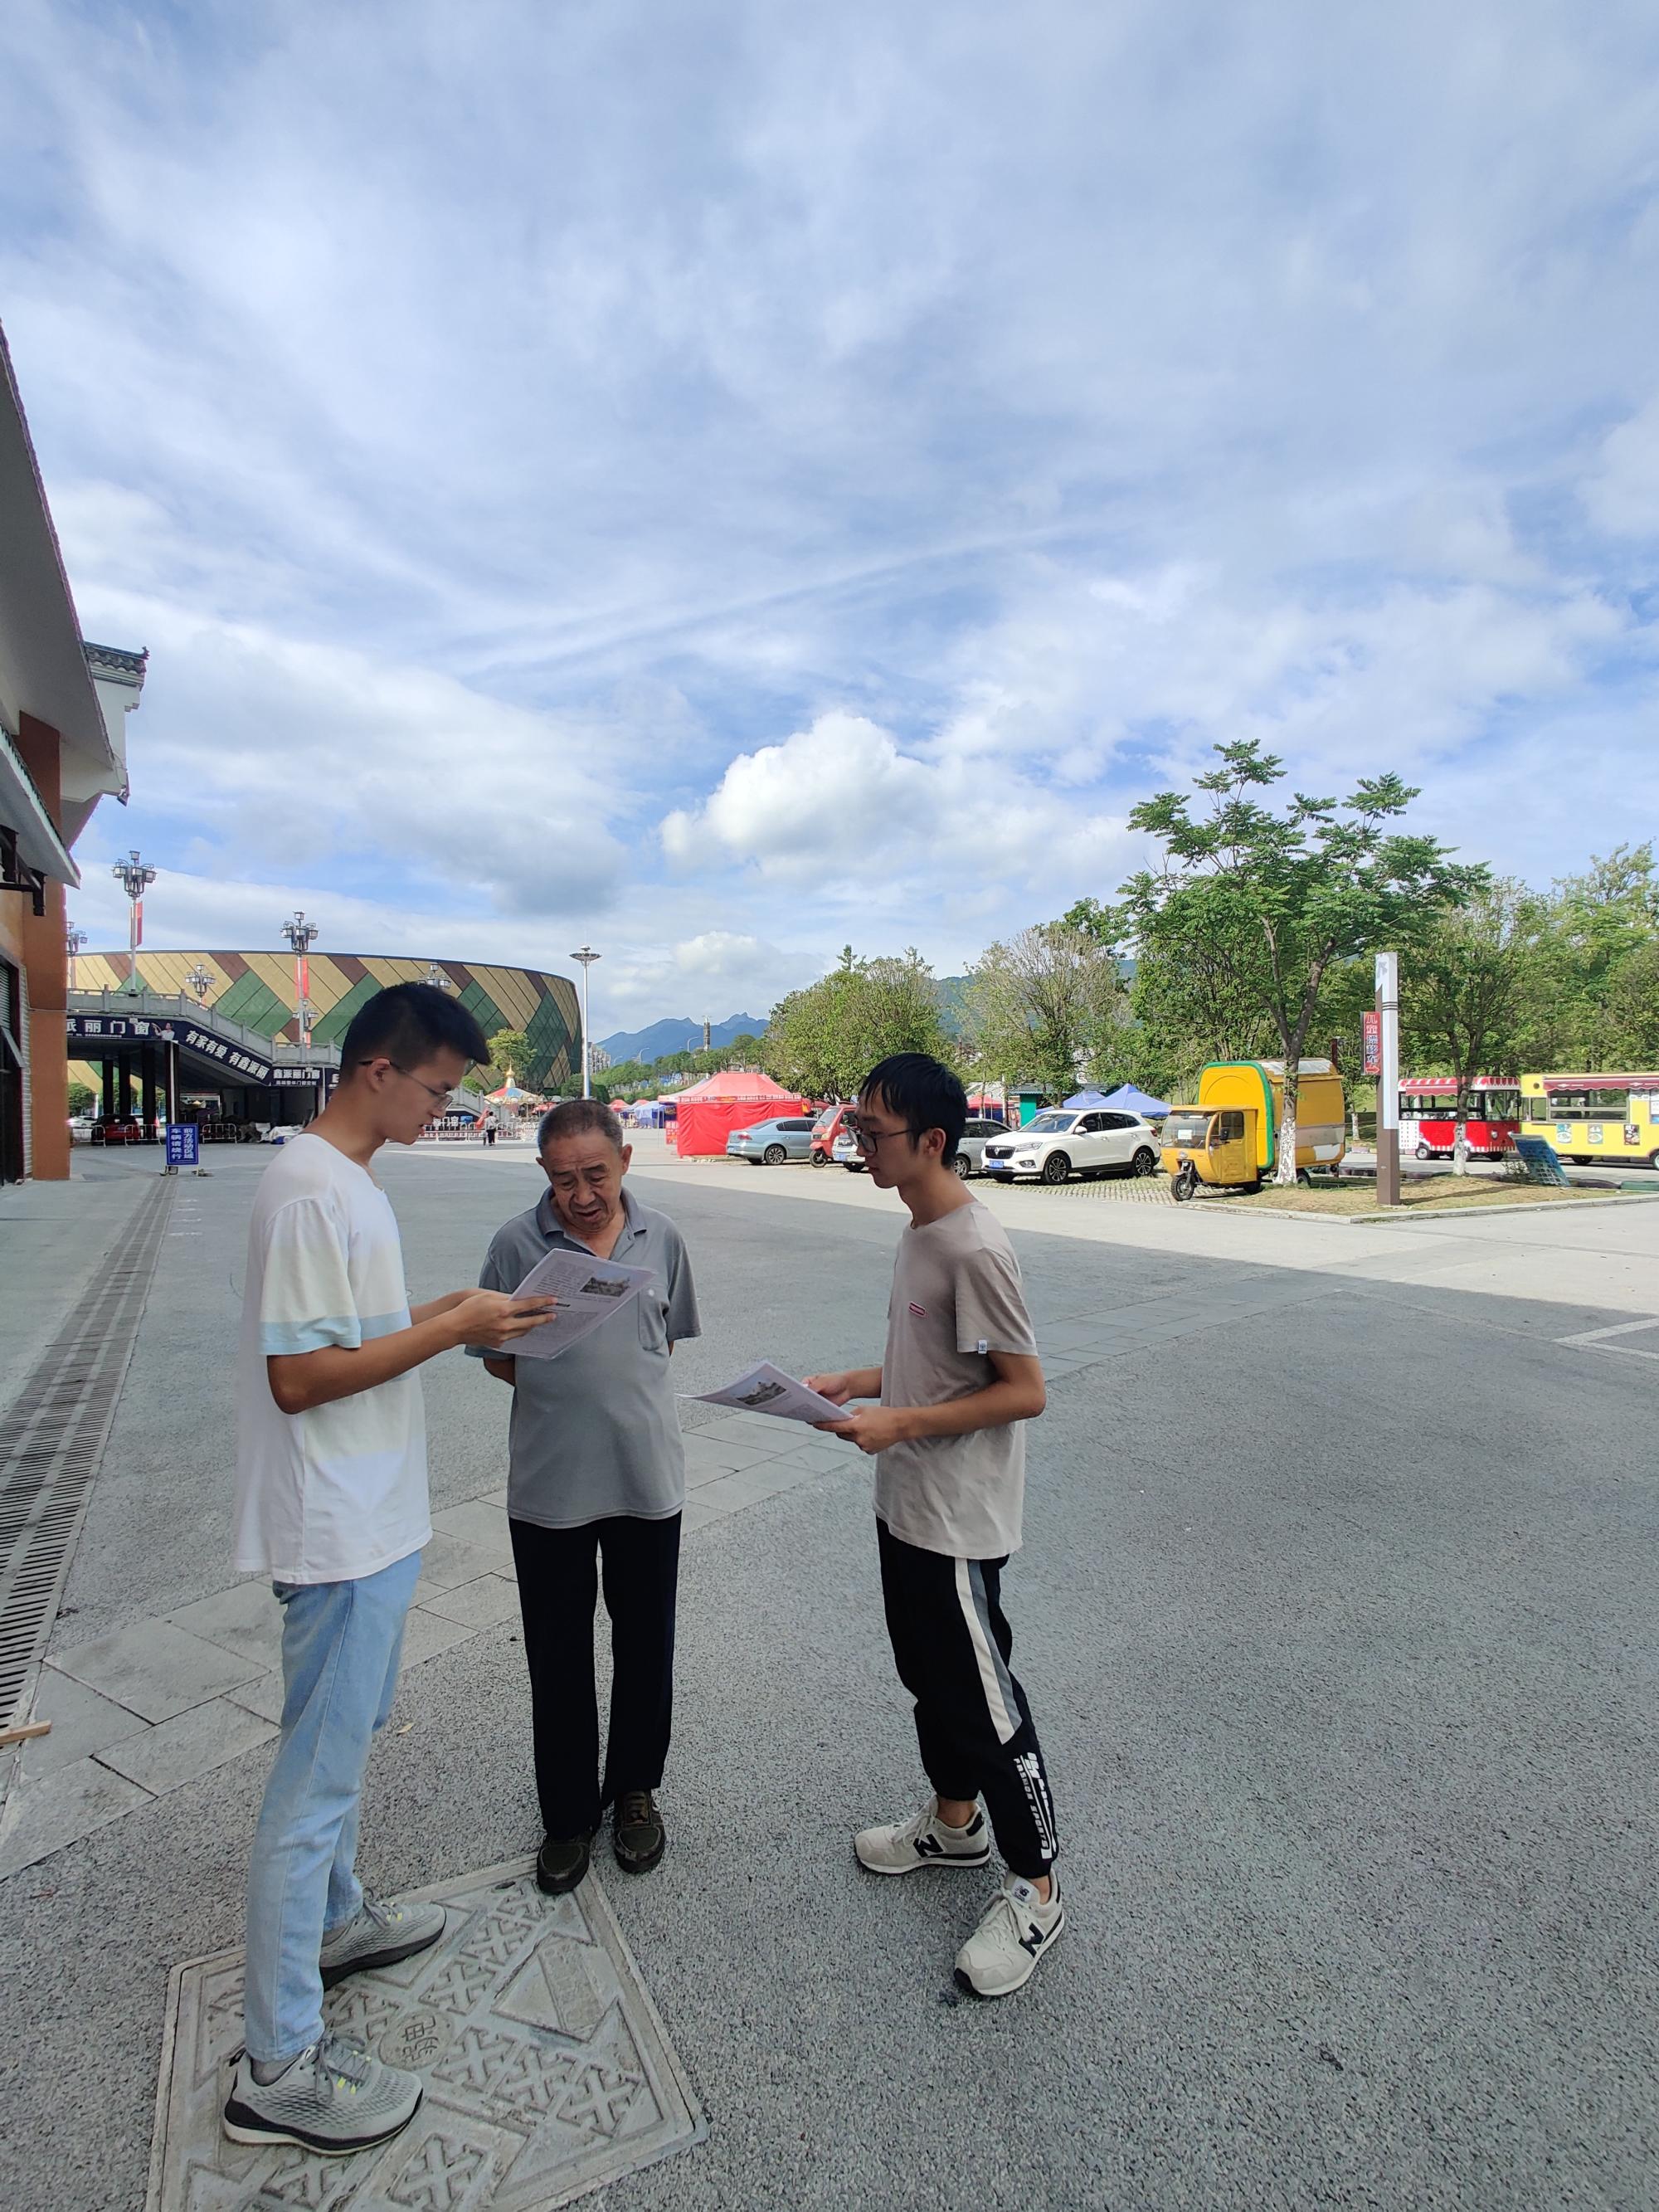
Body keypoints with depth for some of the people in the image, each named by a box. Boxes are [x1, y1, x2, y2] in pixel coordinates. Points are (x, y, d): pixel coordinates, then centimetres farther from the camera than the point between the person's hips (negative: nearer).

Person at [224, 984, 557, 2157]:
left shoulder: (347, 1179, 9)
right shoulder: (311, 1192, -23)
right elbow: (297, 1376, -24)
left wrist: (451, 1311, 4)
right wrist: (452, 1328, -21)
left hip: (373, 1521, 10)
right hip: (340, 1532, -10)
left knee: (348, 1739, 25)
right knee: (318, 1775, 3)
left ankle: (336, 1920, 46)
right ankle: (279, 2066, 20)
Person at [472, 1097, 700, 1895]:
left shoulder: (661, 1238, -1)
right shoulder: (518, 1242, -8)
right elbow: (497, 1355, 1)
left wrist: (622, 1394, 1)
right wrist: (555, 1387, -10)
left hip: (646, 1476, 2)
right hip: (549, 1484, -1)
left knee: (645, 1648, 17)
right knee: (558, 1658, 14)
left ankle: (634, 1788, 42)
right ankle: (568, 1813, 37)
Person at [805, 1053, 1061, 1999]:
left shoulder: (976, 1250, -24)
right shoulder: (919, 1232, 5)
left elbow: (1024, 1391, -22)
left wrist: (900, 1424, -24)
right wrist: (853, 1382, 3)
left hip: (959, 1522, -9)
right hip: (906, 1507, 9)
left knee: (983, 1700, 7)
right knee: (929, 1675, 24)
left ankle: (1037, 1892, 28)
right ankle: (955, 1822, 47)